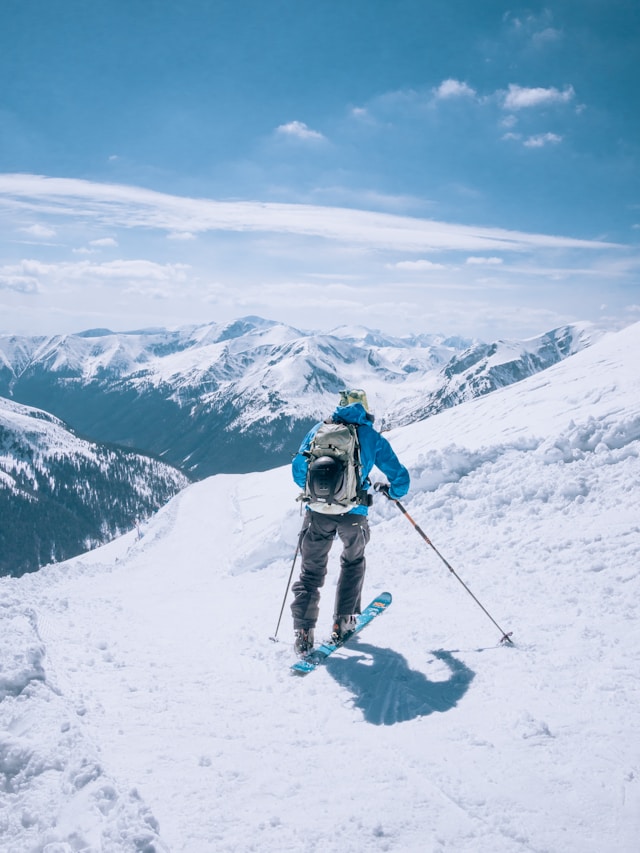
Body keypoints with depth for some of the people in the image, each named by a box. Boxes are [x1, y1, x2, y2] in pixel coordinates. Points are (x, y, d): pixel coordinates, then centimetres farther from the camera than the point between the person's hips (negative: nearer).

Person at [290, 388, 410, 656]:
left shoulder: (319, 429, 11)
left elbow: (298, 469, 12)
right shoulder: (372, 436, 7)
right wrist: (395, 493, 29)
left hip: (317, 512, 1)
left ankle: (303, 632, 3)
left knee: (311, 571, 14)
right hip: (353, 513, -1)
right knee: (353, 562, 26)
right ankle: (342, 623, 23)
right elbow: (399, 476, 7)